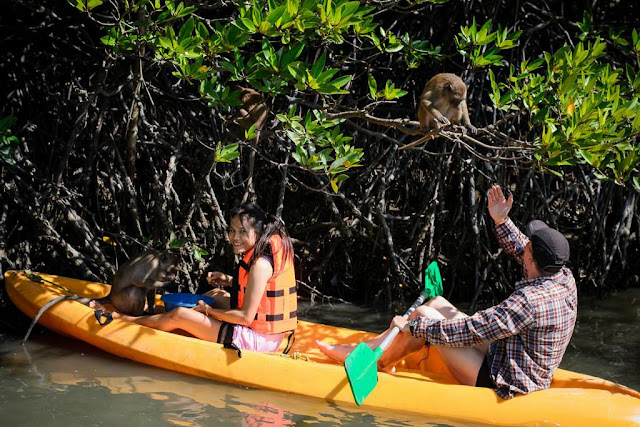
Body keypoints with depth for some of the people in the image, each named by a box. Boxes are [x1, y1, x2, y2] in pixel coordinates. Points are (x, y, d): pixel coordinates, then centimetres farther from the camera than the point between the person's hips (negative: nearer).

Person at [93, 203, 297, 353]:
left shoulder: (260, 264, -22)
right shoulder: (271, 251, 5)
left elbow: (246, 317, -22)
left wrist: (208, 310, -9)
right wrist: (229, 281, 8)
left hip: (256, 340, -9)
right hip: (269, 334, 9)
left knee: (179, 315, -4)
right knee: (217, 295, 27)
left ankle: (129, 320, 19)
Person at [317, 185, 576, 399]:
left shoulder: (529, 301, -31)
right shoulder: (565, 278, -5)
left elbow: (468, 333, -28)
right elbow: (521, 252, 16)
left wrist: (412, 326, -19)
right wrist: (501, 222, 5)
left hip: (500, 385, -9)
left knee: (424, 315, -10)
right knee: (438, 304, 9)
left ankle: (377, 366, 12)